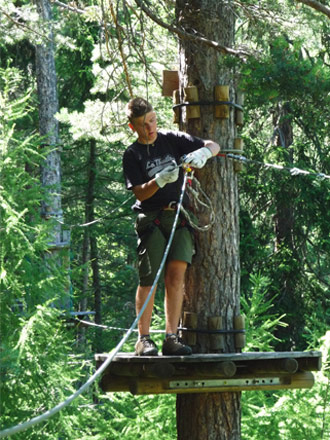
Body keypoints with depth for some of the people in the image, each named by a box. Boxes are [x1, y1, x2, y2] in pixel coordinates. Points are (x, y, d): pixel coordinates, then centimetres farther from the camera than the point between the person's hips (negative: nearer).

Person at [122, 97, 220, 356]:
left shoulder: (172, 140, 9)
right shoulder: (132, 155, 3)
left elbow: (214, 146, 8)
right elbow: (140, 192, -5)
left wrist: (203, 153, -15)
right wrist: (159, 181, -23)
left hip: (179, 216, 2)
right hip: (151, 219, -2)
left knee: (176, 274, -9)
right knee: (149, 280, -7)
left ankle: (171, 338, -7)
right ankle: (143, 339, 0)